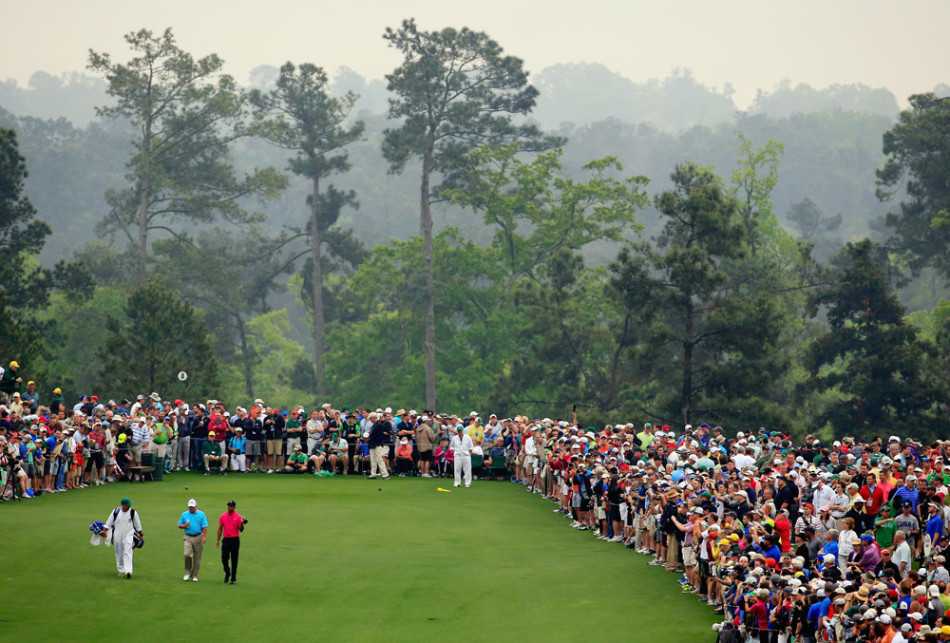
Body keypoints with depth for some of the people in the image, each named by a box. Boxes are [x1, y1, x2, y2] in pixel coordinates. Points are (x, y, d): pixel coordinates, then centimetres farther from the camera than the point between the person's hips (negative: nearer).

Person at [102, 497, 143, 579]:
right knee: (119, 553, 9)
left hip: (129, 535, -2)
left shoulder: (133, 513, -3)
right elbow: (109, 522, 5)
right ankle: (121, 570, 25)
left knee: (128, 552, -15)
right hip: (117, 535, 2)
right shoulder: (116, 511, -1)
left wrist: (140, 533, 18)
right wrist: (105, 531, -2)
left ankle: (128, 571, -23)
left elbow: (137, 524, 10)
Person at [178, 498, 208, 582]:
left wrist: (204, 537, -16)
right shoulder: (184, 514, 8)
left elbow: (204, 527, -4)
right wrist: (184, 526, -10)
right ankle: (187, 572, 0)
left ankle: (194, 575, 11)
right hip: (188, 537, 1)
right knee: (187, 554, -17)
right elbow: (179, 525, 13)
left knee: (197, 557, 2)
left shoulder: (201, 514, 1)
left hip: (198, 537, -1)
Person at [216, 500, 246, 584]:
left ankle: (233, 578, 6)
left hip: (235, 540, -2)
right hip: (225, 539, 2)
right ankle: (227, 573, 27)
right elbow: (220, 529, 13)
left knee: (234, 560, 0)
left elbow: (241, 530, -5)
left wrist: (242, 523, -25)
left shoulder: (238, 517, -2)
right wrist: (218, 540, 12)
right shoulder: (223, 516, 7)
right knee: (224, 558, 1)